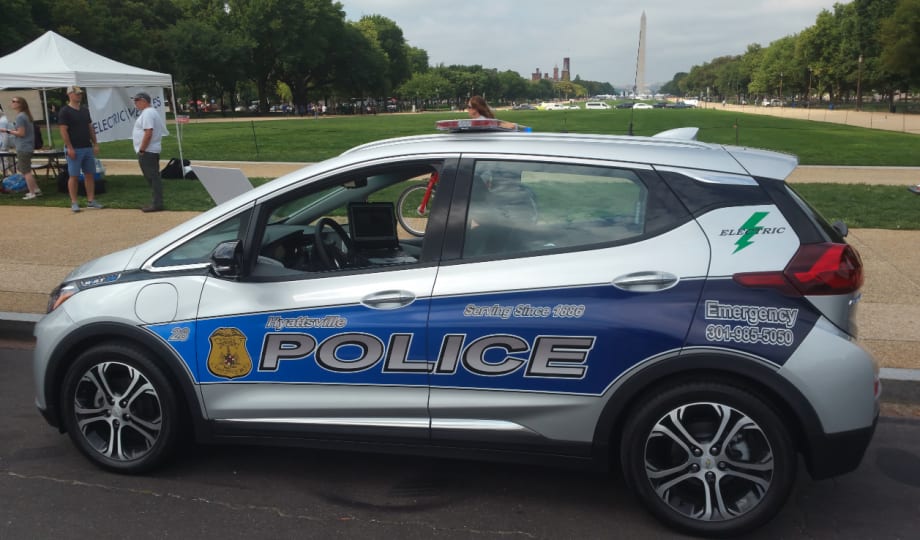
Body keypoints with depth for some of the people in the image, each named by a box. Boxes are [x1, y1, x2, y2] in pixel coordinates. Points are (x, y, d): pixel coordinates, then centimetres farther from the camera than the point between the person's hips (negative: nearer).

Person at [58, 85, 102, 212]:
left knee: (90, 174, 7)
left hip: (88, 147, 7)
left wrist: (95, 144, 10)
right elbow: (63, 130, -12)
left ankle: (91, 200, 13)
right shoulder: (65, 111, -7)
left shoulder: (85, 110, 13)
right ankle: (74, 202, 3)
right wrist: (69, 148, -18)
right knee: (74, 176, -2)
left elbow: (90, 128, 17)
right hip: (74, 149, -7)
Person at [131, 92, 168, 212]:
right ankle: (157, 203, 17)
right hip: (153, 151, 11)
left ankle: (157, 204, -7)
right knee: (154, 177, 12)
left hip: (147, 152, -11)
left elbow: (148, 133, -23)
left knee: (153, 178, -9)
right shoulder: (152, 112, 18)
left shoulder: (147, 113, -14)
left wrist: (141, 150, -20)